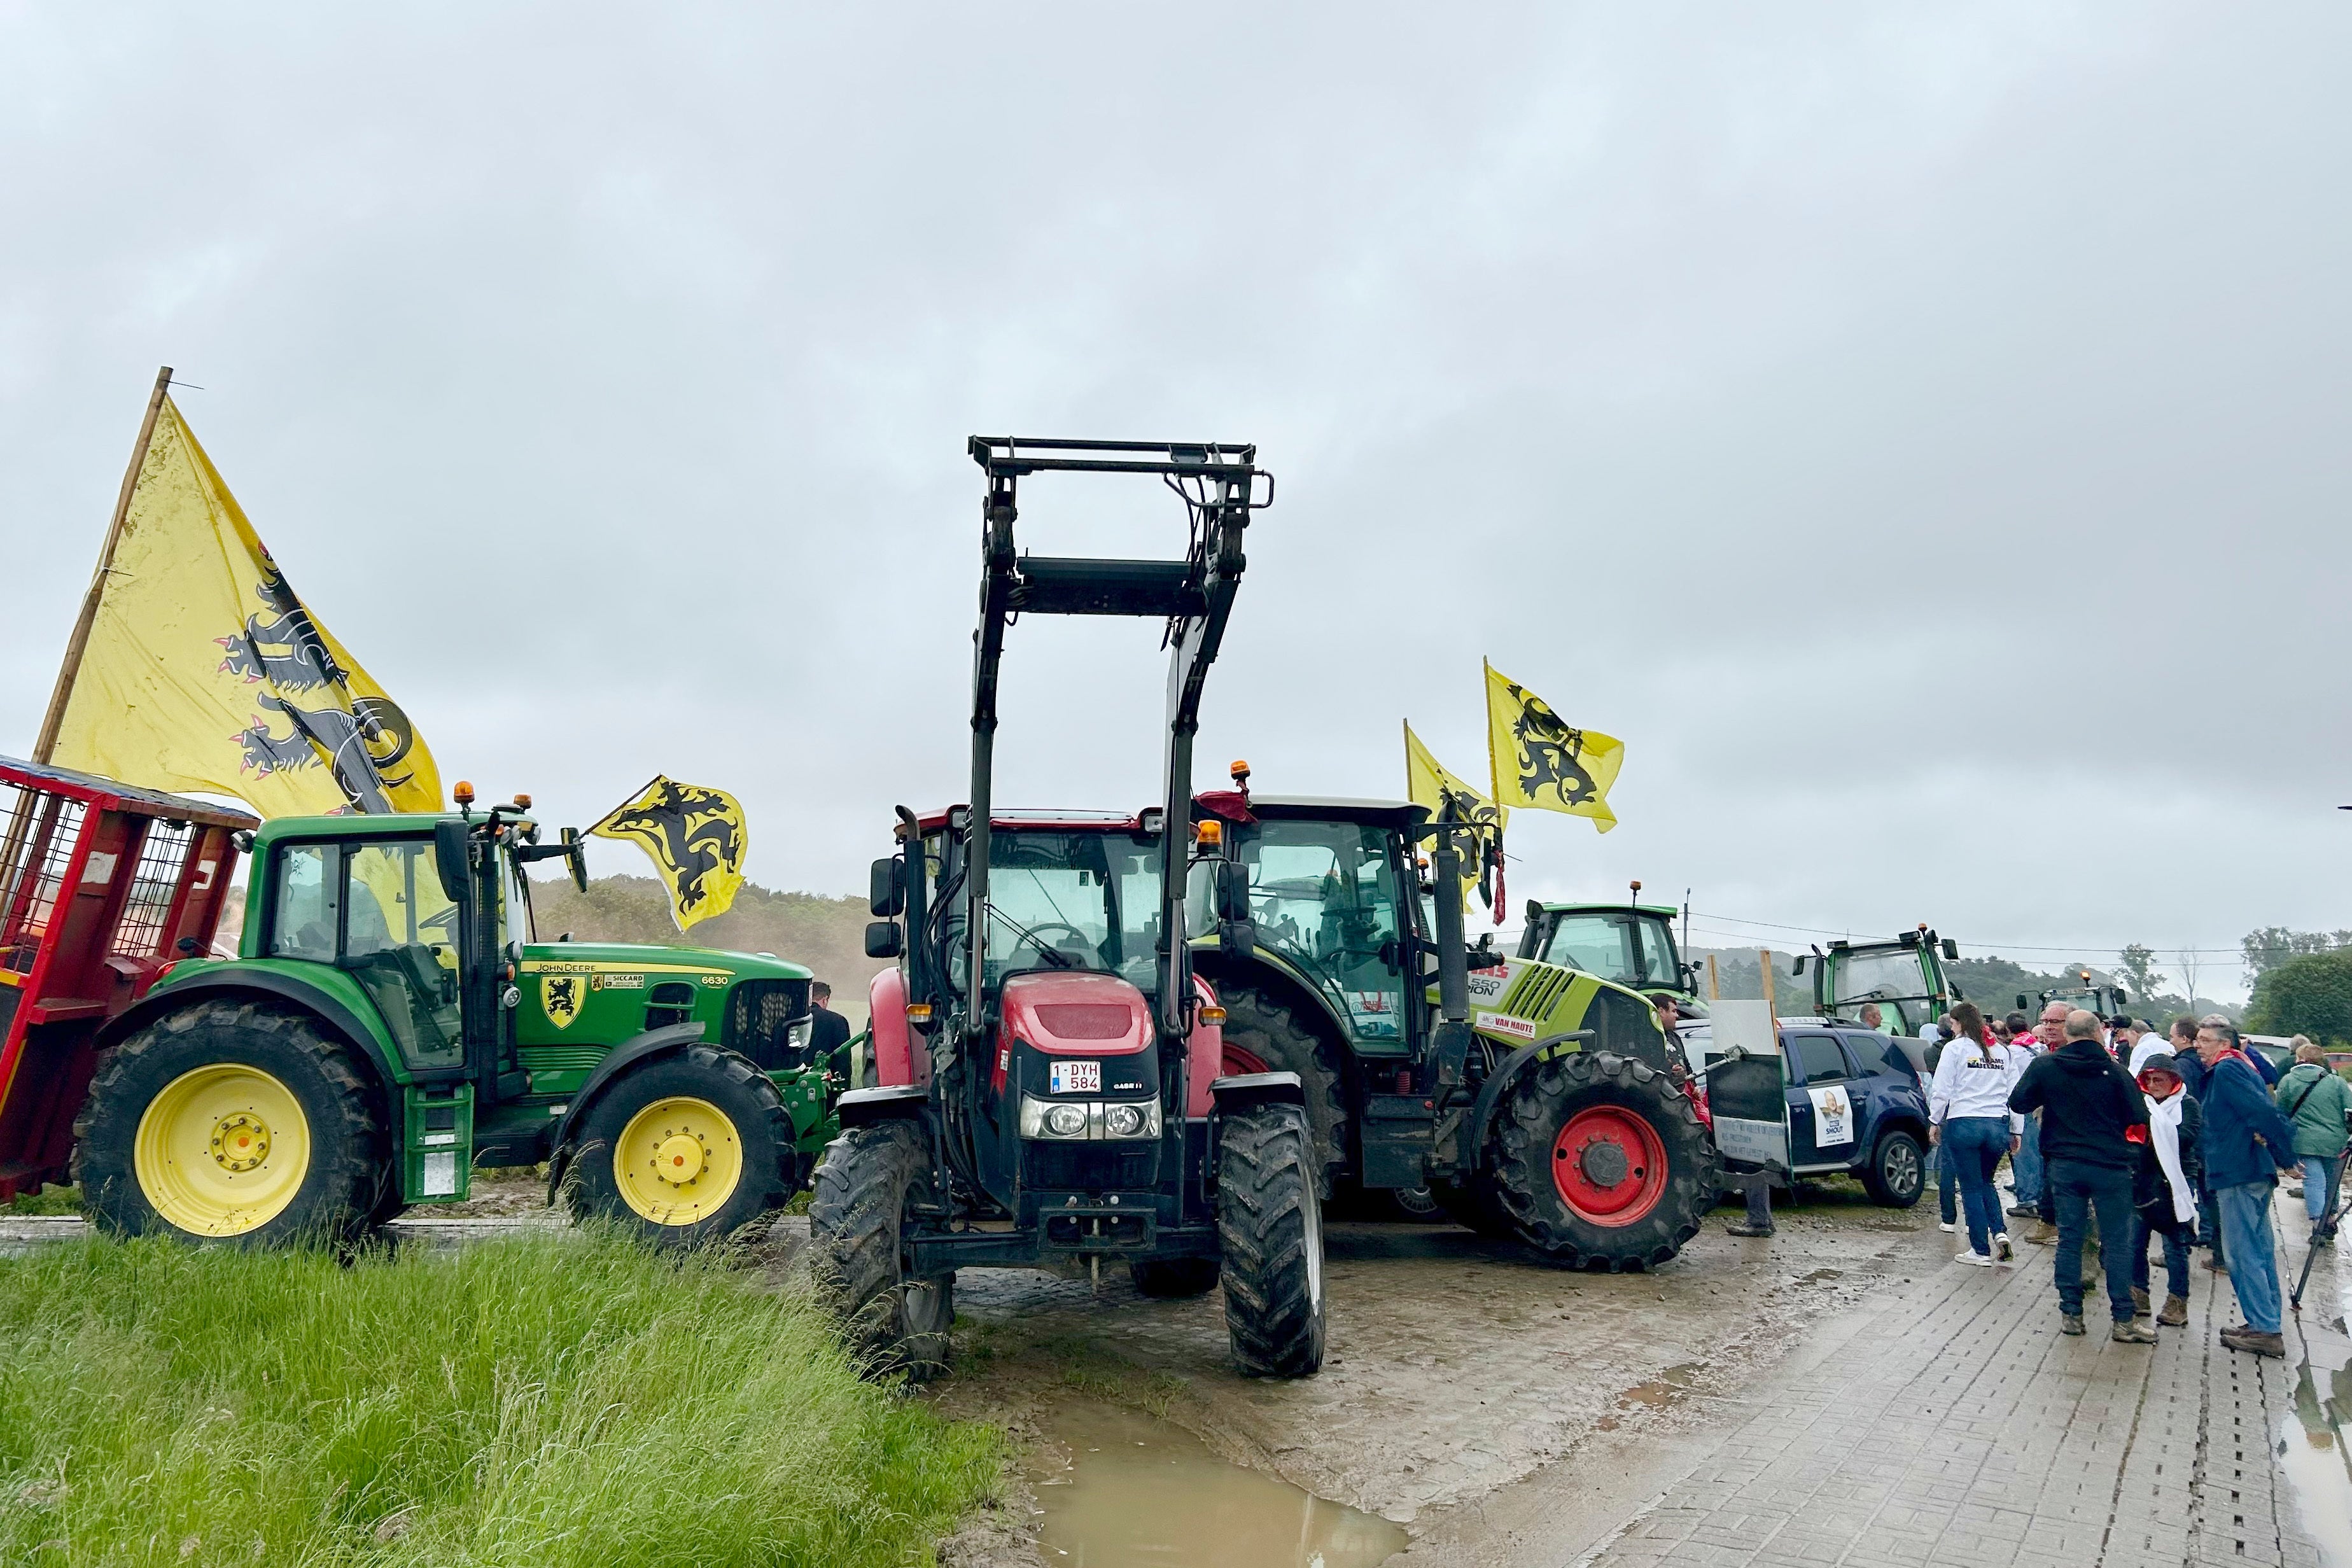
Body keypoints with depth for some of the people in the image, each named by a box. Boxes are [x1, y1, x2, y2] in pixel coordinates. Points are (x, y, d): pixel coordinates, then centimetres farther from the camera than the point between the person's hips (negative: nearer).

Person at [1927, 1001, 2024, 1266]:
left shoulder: (1957, 1047, -4)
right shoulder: (2004, 1051, 11)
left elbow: (1942, 1089, -6)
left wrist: (1935, 1122, 3)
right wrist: (2016, 1130, 16)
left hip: (1964, 1123, -5)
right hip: (1998, 1125, 5)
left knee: (1972, 1187, 3)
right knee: (1985, 1182, 22)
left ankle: (1981, 1251, 6)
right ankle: (2000, 1232, 2)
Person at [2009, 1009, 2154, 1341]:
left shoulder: (2044, 1066, -5)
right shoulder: (2114, 1069, -8)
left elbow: (2018, 1103, 2)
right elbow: (2138, 1118, -4)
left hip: (2064, 1165, 1)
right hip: (2110, 1165, -1)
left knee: (2069, 1240, 9)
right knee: (2117, 1244, 5)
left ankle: (2071, 1314, 11)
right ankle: (2123, 1321, 7)